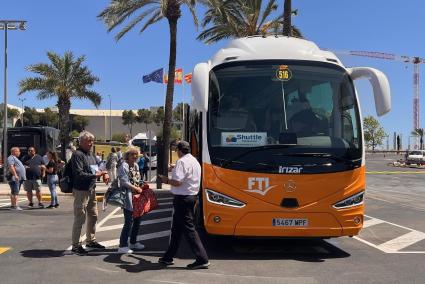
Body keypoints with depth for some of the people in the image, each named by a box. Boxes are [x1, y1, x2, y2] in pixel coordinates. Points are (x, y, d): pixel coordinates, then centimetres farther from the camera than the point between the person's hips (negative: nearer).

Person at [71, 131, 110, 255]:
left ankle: (90, 240, 34)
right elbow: (79, 174, -23)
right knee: (80, 218, -3)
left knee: (93, 216, 19)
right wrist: (95, 175, -24)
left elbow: (97, 167, 24)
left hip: (91, 189, 9)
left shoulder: (91, 154, 13)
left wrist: (104, 173, 3)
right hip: (81, 190, -9)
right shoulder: (77, 155, -14)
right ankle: (75, 245, 7)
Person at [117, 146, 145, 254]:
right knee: (129, 222, -9)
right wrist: (136, 188, -17)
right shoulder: (124, 166, -11)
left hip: (137, 196, 9)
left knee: (138, 219, 15)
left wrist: (140, 188, 7)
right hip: (128, 196, -9)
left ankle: (133, 242, 29)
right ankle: (122, 246, -3)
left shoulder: (136, 165, 16)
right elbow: (124, 182, -18)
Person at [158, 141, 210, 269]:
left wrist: (166, 180, -6)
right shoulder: (195, 161, 14)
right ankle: (168, 257, 26)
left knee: (188, 229, -6)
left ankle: (202, 259, -5)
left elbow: (177, 182, -24)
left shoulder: (182, 162, -16)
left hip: (182, 198, -10)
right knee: (176, 228, 17)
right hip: (192, 195, 10)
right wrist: (175, 169, 28)